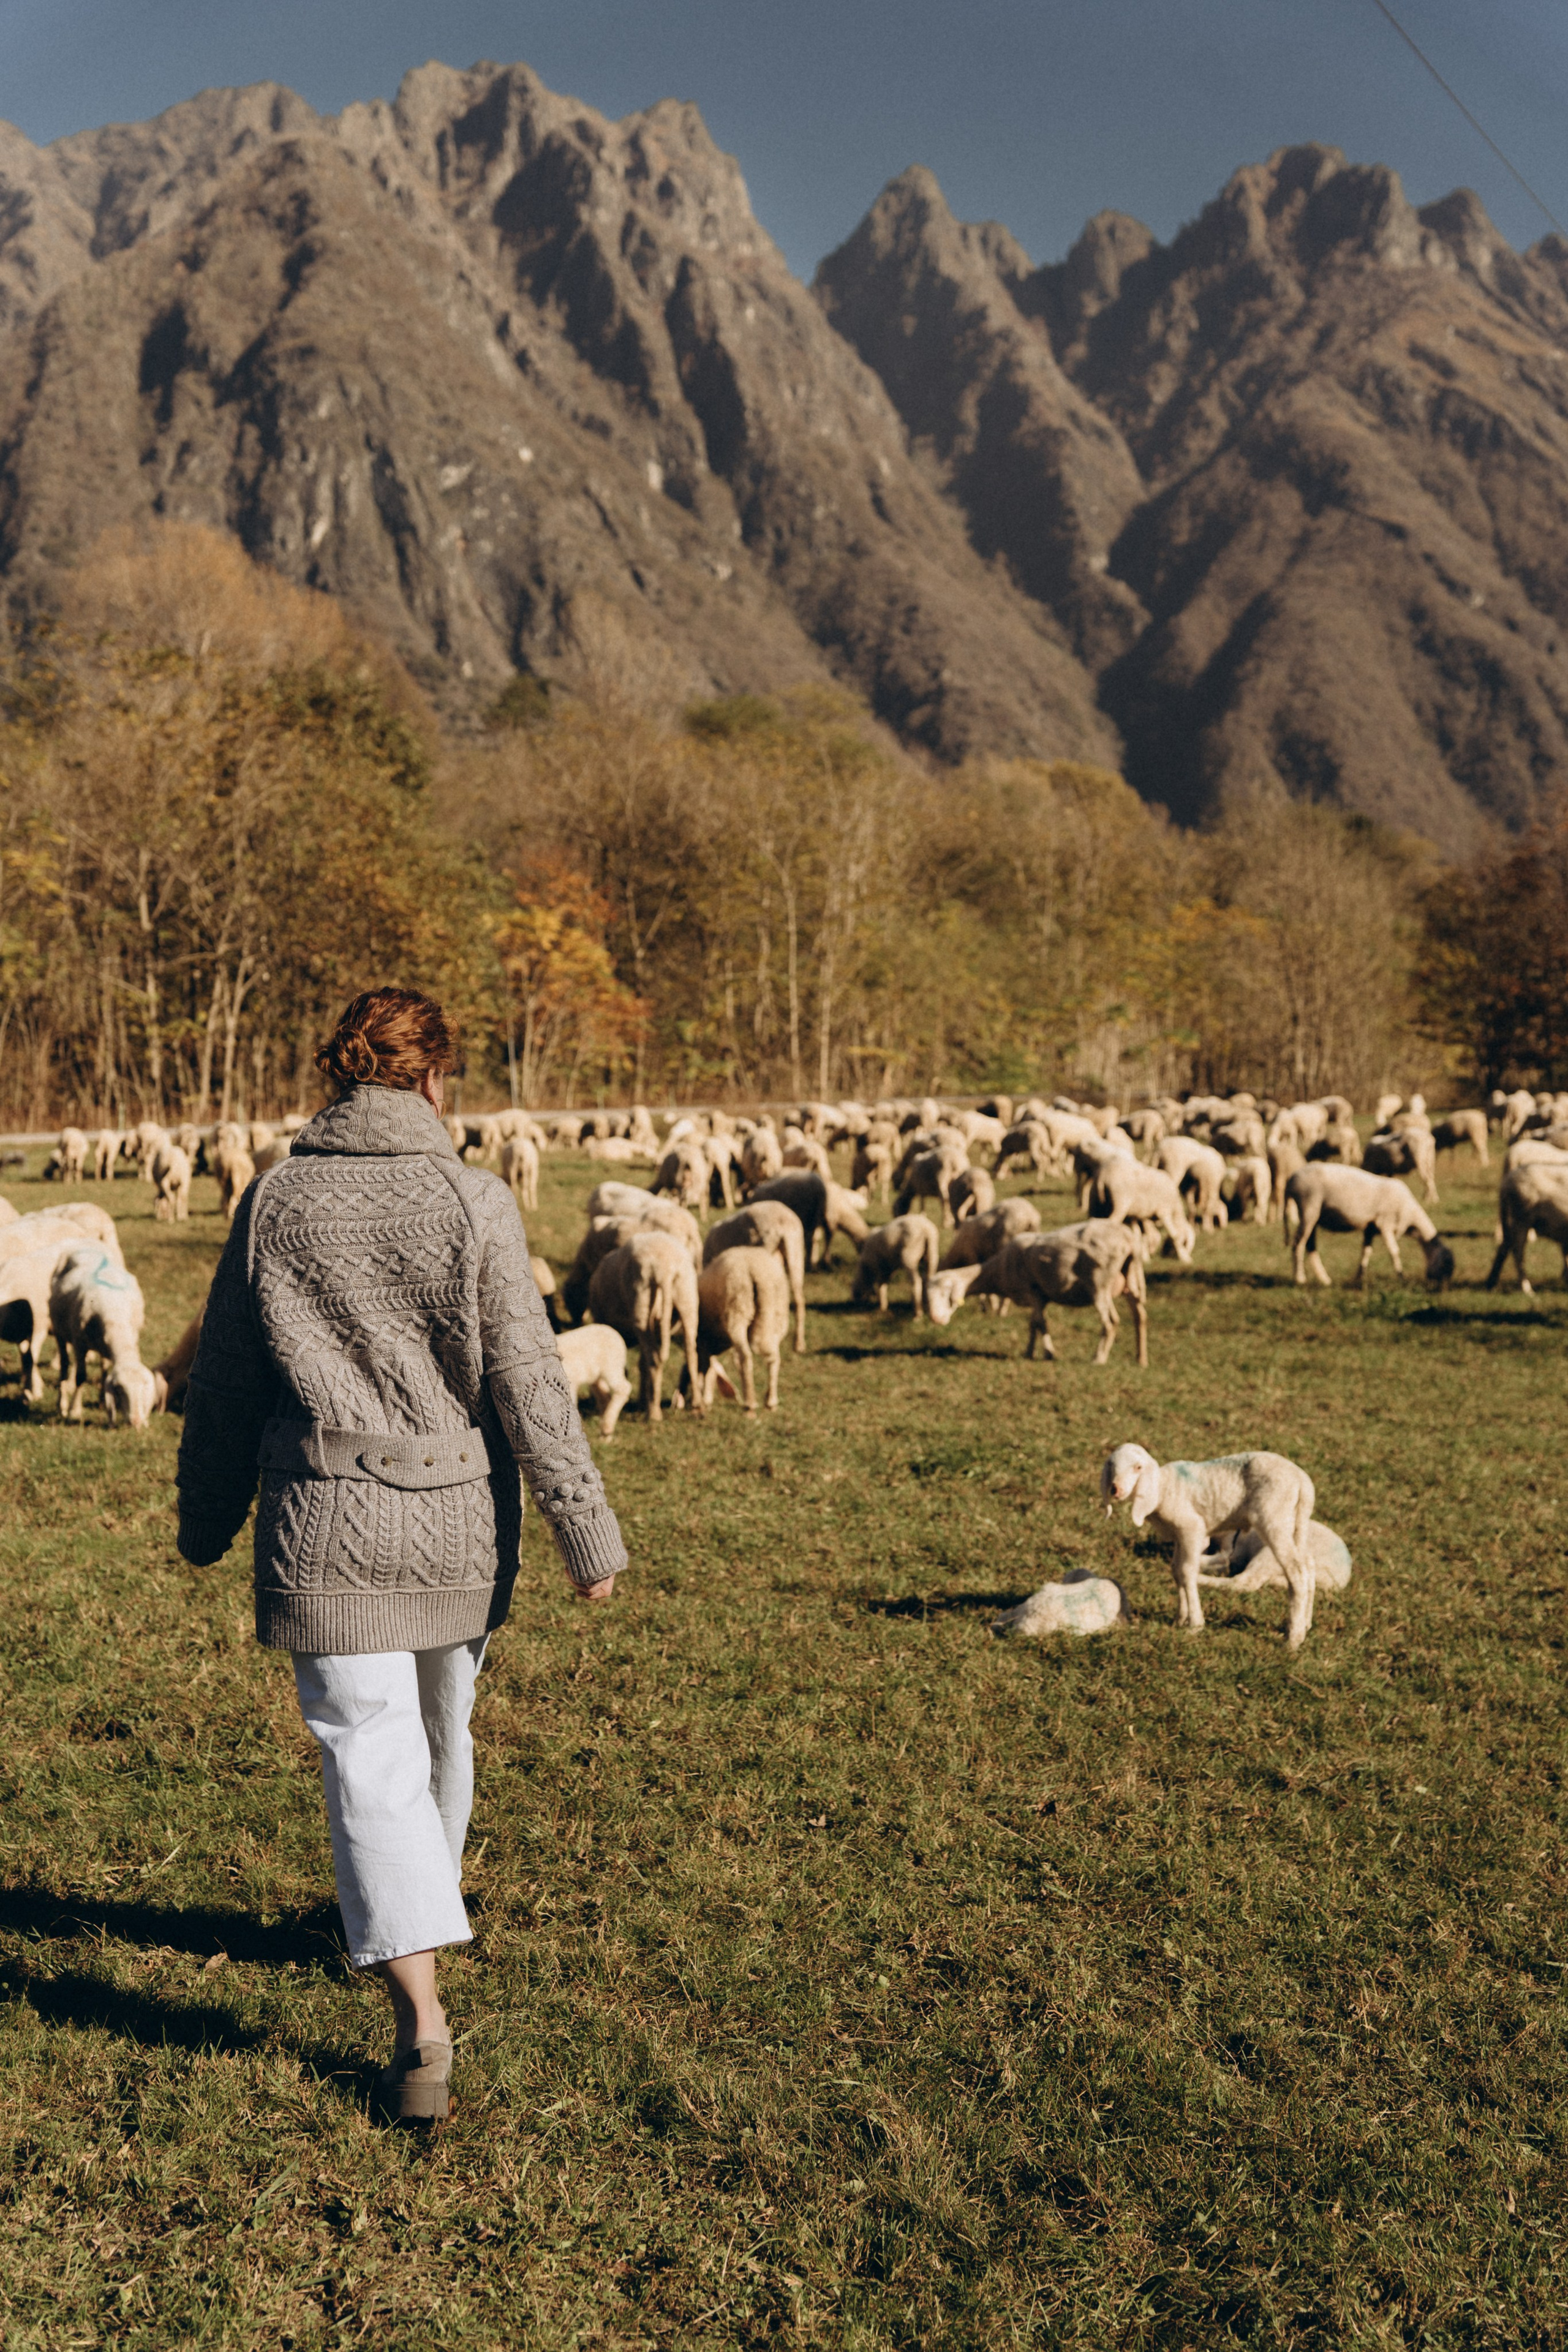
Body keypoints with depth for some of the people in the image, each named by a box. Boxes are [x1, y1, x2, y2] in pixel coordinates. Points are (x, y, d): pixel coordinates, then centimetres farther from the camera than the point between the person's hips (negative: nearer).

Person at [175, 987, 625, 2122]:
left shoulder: (274, 1202, 0)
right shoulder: (473, 1201, -8)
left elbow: (225, 1382, 7)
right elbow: (529, 1383, -9)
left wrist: (207, 1520, 19)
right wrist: (587, 1532, -3)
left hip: (326, 1520, 0)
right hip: (459, 1519, 0)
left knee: (371, 1756, 0)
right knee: (442, 1728, 22)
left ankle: (422, 2018, -9)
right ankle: (424, 1904, 45)